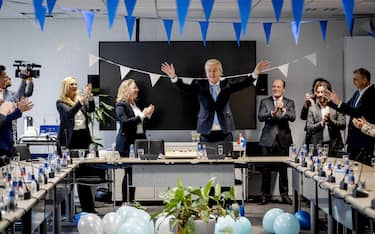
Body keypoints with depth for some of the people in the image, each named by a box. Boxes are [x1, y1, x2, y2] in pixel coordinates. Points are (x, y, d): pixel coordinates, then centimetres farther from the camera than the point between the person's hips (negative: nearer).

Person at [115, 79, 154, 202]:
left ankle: (131, 201, 13)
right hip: (127, 143, -8)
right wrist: (142, 115, -21)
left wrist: (148, 114, 9)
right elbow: (125, 122, -21)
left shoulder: (135, 104, 16)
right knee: (130, 173, -5)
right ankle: (126, 202, 1)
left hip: (138, 142, 8)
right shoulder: (121, 105, -8)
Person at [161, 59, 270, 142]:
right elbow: (185, 86, -9)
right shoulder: (200, 84, 3)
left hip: (225, 131, 1)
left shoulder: (227, 84, 4)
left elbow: (243, 83, -7)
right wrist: (173, 77, -27)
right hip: (206, 132, -1)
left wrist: (255, 73, -25)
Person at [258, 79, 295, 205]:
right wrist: (273, 112, -22)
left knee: (283, 168, 2)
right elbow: (260, 117, -6)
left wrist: (283, 109, -25)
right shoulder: (265, 102, 8)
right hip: (268, 139, 0)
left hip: (283, 139, 0)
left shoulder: (289, 102, 7)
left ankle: (284, 194, 12)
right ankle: (265, 194, 9)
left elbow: (292, 117, -8)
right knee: (266, 169, 1)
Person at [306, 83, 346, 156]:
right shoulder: (312, 109, 6)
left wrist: (330, 121, -16)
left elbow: (343, 125, 0)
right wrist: (321, 123, -15)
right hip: (318, 145, 0)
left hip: (333, 145, 0)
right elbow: (309, 129, 1)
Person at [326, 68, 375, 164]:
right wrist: (330, 100, 11)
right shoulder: (358, 93, 11)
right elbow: (346, 109, 20)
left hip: (364, 142, -9)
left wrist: (339, 102, -26)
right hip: (353, 139, 9)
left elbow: (358, 113, -26)